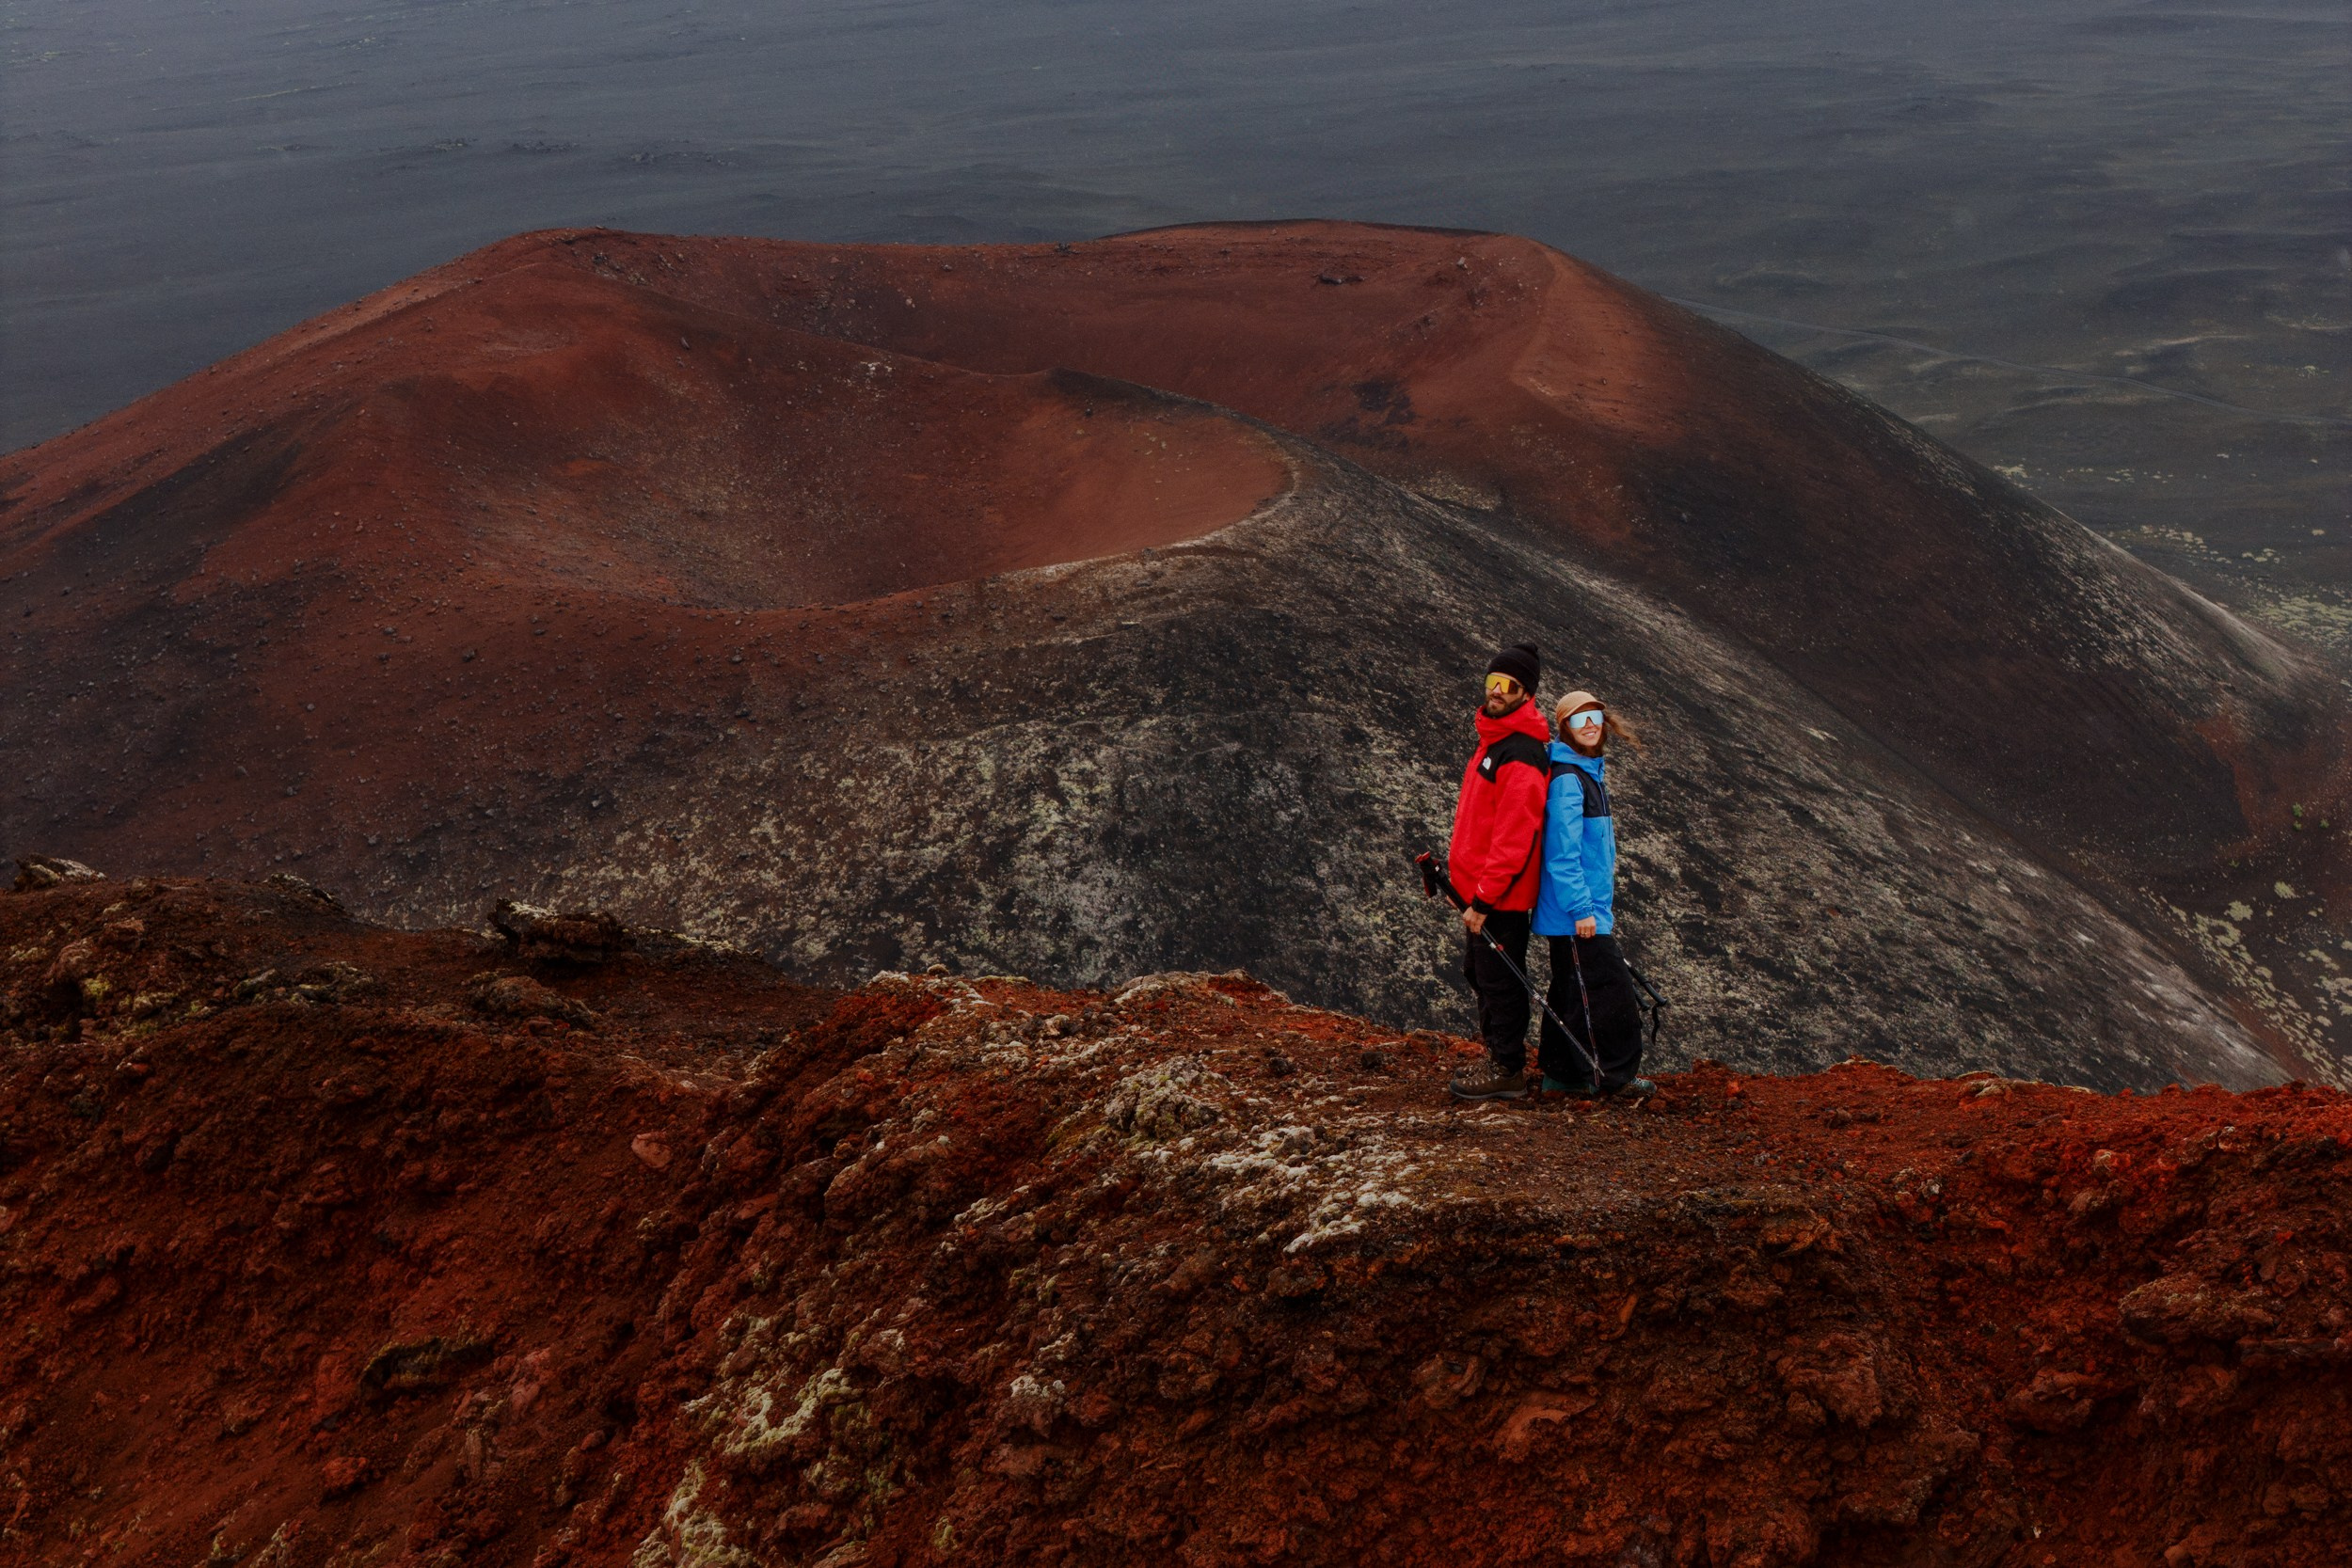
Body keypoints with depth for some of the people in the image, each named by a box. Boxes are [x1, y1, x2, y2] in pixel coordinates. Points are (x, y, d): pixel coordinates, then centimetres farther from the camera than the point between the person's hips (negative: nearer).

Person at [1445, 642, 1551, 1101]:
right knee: (1479, 972, 19)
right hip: (1479, 885, 10)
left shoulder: (1521, 755, -21)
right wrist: (1459, 867, 22)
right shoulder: (1495, 737, 12)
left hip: (1501, 894, -10)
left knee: (1497, 978, -1)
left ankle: (1507, 1071, 10)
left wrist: (1483, 899, -24)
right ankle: (1498, 1055, 31)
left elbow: (1514, 837, -24)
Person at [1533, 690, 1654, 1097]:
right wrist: (1581, 909, -22)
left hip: (1590, 906, 10)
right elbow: (1562, 851, -20)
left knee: (1572, 988, 13)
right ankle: (1616, 1074, 1)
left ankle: (1561, 1073, 19)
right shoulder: (1567, 780, -16)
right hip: (1576, 910, -10)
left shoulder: (1591, 773, 15)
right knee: (1609, 983, -6)